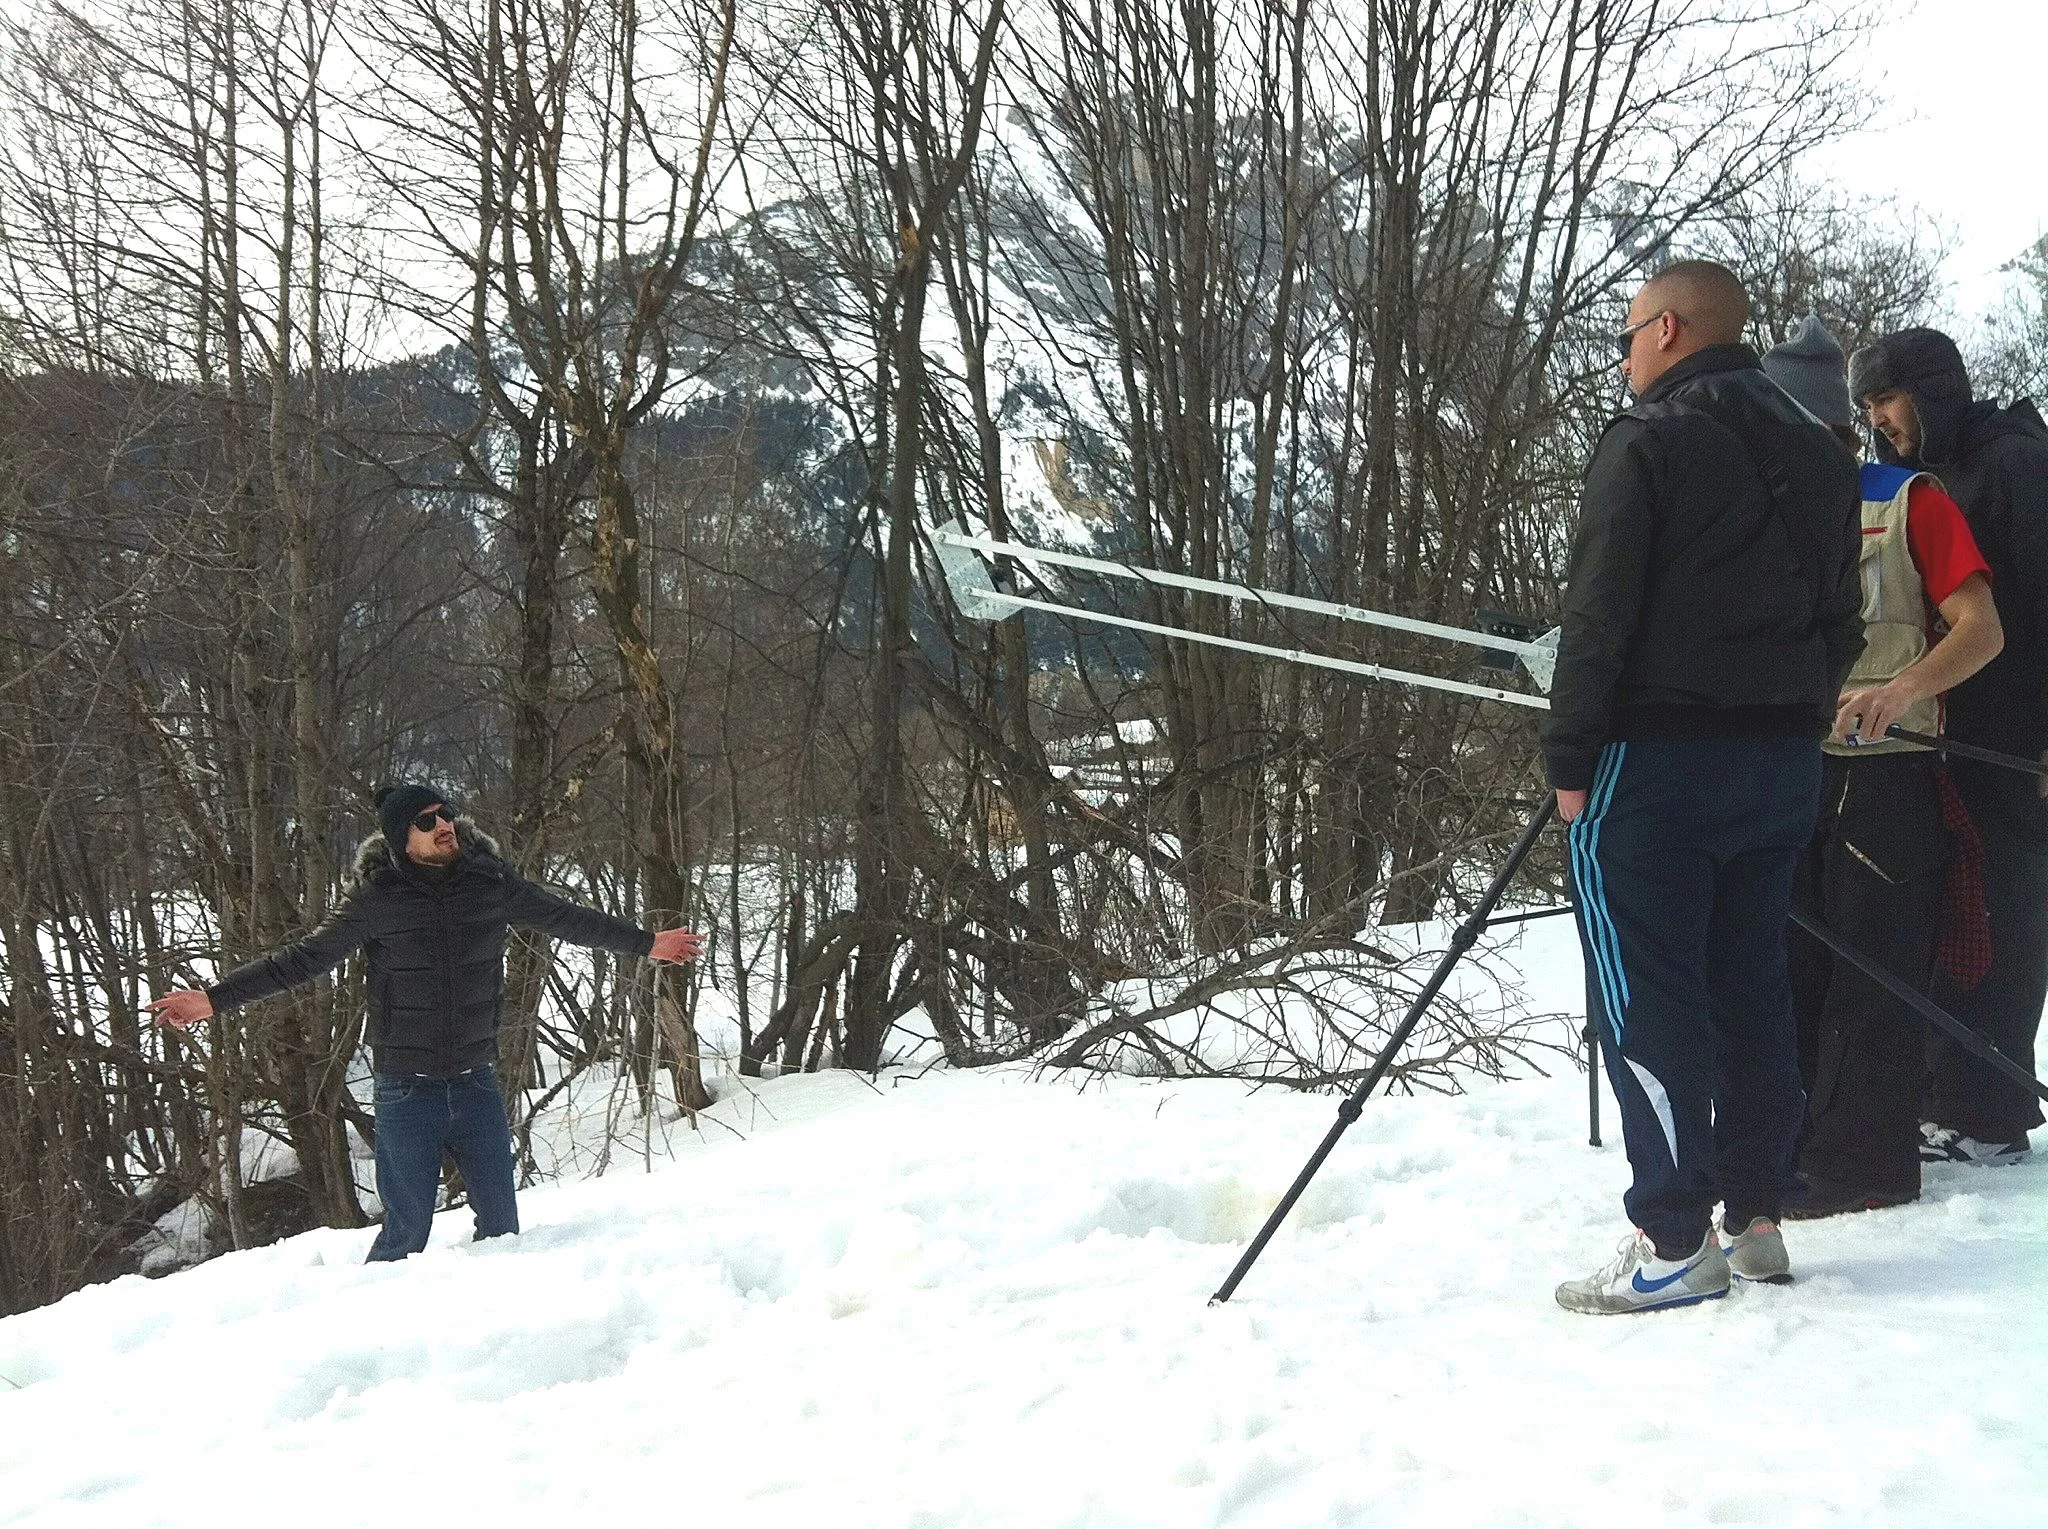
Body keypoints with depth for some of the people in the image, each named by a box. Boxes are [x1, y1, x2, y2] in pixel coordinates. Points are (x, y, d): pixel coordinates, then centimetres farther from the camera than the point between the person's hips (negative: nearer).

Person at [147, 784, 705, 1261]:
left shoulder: (490, 880, -1)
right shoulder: (375, 896, -8)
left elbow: (565, 918, 12)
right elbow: (304, 958, -2)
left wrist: (646, 943, 20)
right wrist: (214, 998, -7)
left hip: (475, 1083, 3)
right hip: (407, 1091, -3)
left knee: (501, 1224, 9)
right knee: (407, 1231, 2)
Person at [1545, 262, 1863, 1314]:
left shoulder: (1647, 443, -9)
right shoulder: (1819, 454, 14)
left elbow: (1599, 617, -14)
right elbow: (1842, 624, 14)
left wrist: (1569, 758, -9)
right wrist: (1795, 731, 19)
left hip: (1655, 762, -7)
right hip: (1784, 764, 7)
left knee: (1647, 1001, -4)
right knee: (1751, 987, 13)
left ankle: (1675, 1243, -3)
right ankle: (1757, 1217, 18)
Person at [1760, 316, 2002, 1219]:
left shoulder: (1908, 502, -3)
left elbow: (1981, 630, -9)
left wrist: (1899, 690, -27)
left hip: (1884, 773, -6)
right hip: (1787, 771, 6)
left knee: (1871, 972, -4)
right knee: (1797, 965, 9)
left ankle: (1861, 1160, 1)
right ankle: (1793, 1145, 18)